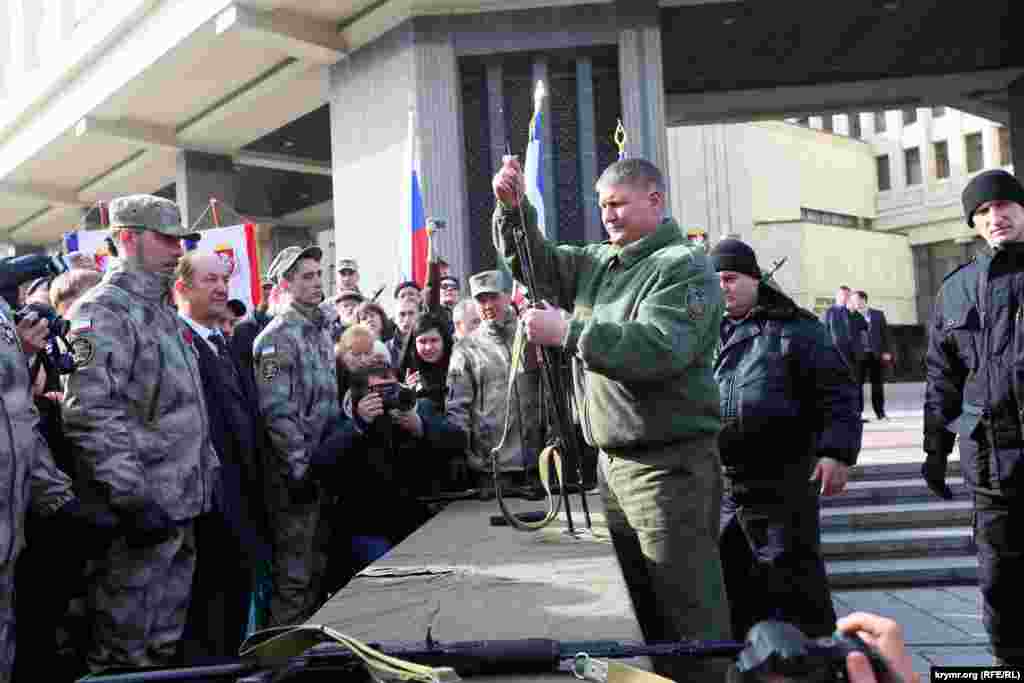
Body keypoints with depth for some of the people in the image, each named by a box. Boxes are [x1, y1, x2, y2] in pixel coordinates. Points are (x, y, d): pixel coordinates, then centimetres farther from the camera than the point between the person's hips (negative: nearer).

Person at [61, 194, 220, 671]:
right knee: (124, 646, 3)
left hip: (181, 509, 9)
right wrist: (133, 501, -25)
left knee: (165, 641, 18)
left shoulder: (163, 312, 17)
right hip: (142, 513, -9)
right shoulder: (103, 311, -13)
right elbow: (92, 417, -23)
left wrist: (208, 472, 20)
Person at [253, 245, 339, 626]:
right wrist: (298, 467, -20)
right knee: (293, 569, -1)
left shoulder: (321, 332, 14)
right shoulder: (278, 337, -13)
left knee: (315, 566, 17)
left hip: (323, 465, 9)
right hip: (295, 470, -8)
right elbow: (277, 410, -19)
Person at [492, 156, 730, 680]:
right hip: (613, 462, 8)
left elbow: (659, 348, -25)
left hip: (669, 464, -8)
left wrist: (566, 332, -24)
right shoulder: (595, 263, 14)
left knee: (688, 609, -1)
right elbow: (534, 263, 18)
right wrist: (512, 207, 0)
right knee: (641, 610, 19)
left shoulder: (683, 266, -11)